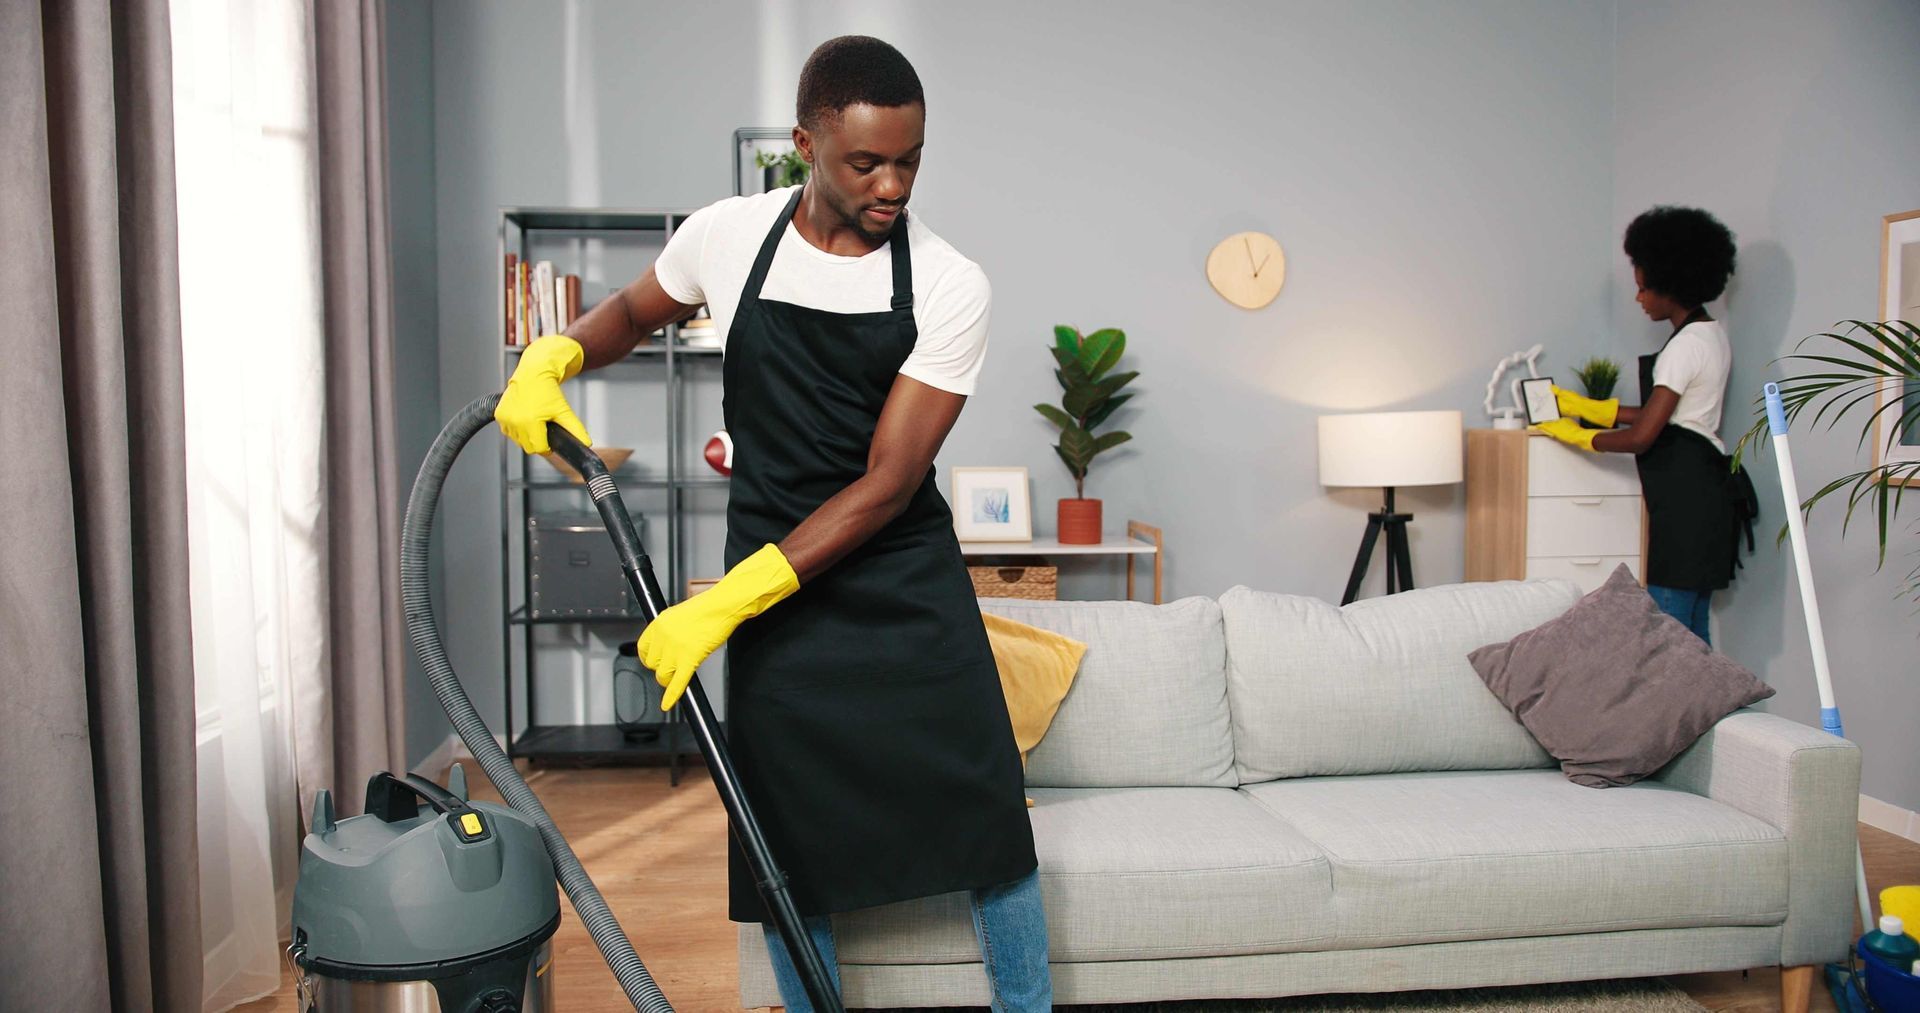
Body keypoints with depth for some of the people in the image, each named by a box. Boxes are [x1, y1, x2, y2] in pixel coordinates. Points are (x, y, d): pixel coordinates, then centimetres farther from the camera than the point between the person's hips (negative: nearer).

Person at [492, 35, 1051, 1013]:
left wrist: (726, 603, -23)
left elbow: (886, 486, -18)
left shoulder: (950, 286, -13)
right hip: (771, 591, 1)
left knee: (988, 822, 3)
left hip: (907, 584, -1)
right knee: (786, 853, 6)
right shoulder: (726, 236, -5)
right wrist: (553, 353, -6)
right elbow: (635, 310, 18)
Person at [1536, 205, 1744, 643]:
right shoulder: (1711, 333, 14)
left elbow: (1641, 437, -19)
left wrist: (1577, 435, -5)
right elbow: (1666, 415, 19)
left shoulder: (1686, 345, -16)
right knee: (1693, 630, 12)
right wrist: (1588, 407, 18)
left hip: (1684, 494, -10)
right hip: (1700, 489, 10)